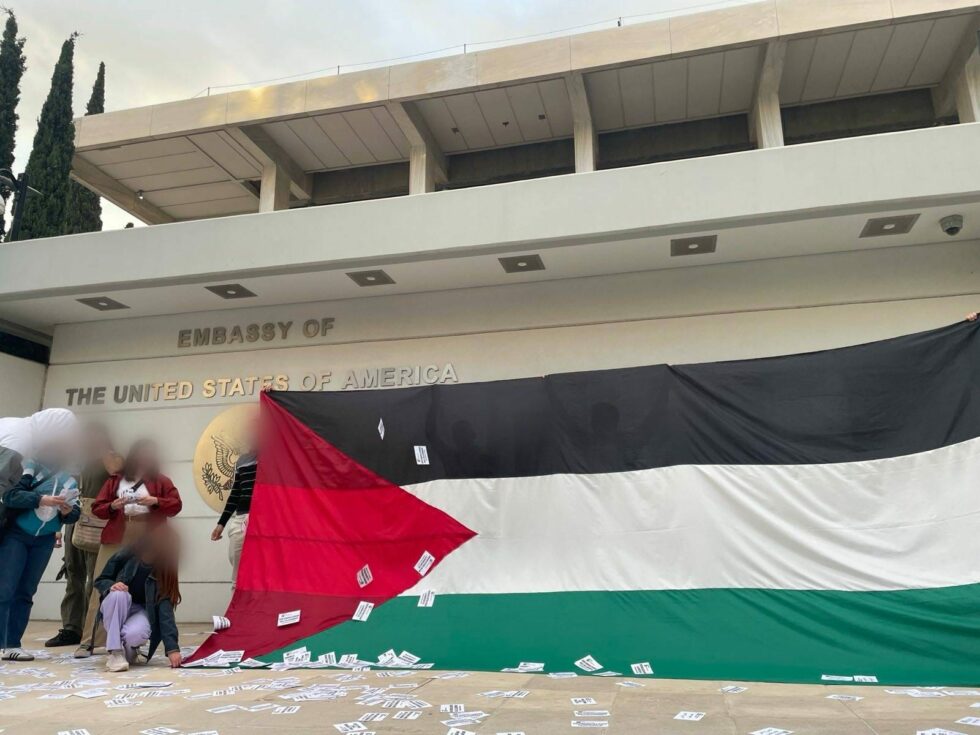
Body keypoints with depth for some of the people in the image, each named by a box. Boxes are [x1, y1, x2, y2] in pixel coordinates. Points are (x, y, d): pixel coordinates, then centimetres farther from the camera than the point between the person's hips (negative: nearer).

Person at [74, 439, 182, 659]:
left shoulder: (161, 481, 10)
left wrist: (156, 501, -14)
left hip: (147, 543, -1)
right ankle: (88, 641, 4)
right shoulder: (115, 480, 15)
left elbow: (176, 505, 2)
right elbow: (97, 508, 11)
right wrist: (112, 506, -9)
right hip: (116, 540, 1)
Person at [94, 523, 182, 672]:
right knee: (118, 594, -35)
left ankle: (130, 649, 3)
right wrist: (111, 585, -29)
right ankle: (116, 652, -23)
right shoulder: (125, 557, -17)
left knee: (135, 633, -36)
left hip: (142, 612, -1)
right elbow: (100, 581, -2)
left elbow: (165, 609, -23)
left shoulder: (164, 570, -17)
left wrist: (172, 647, -33)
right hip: (116, 611, 1)